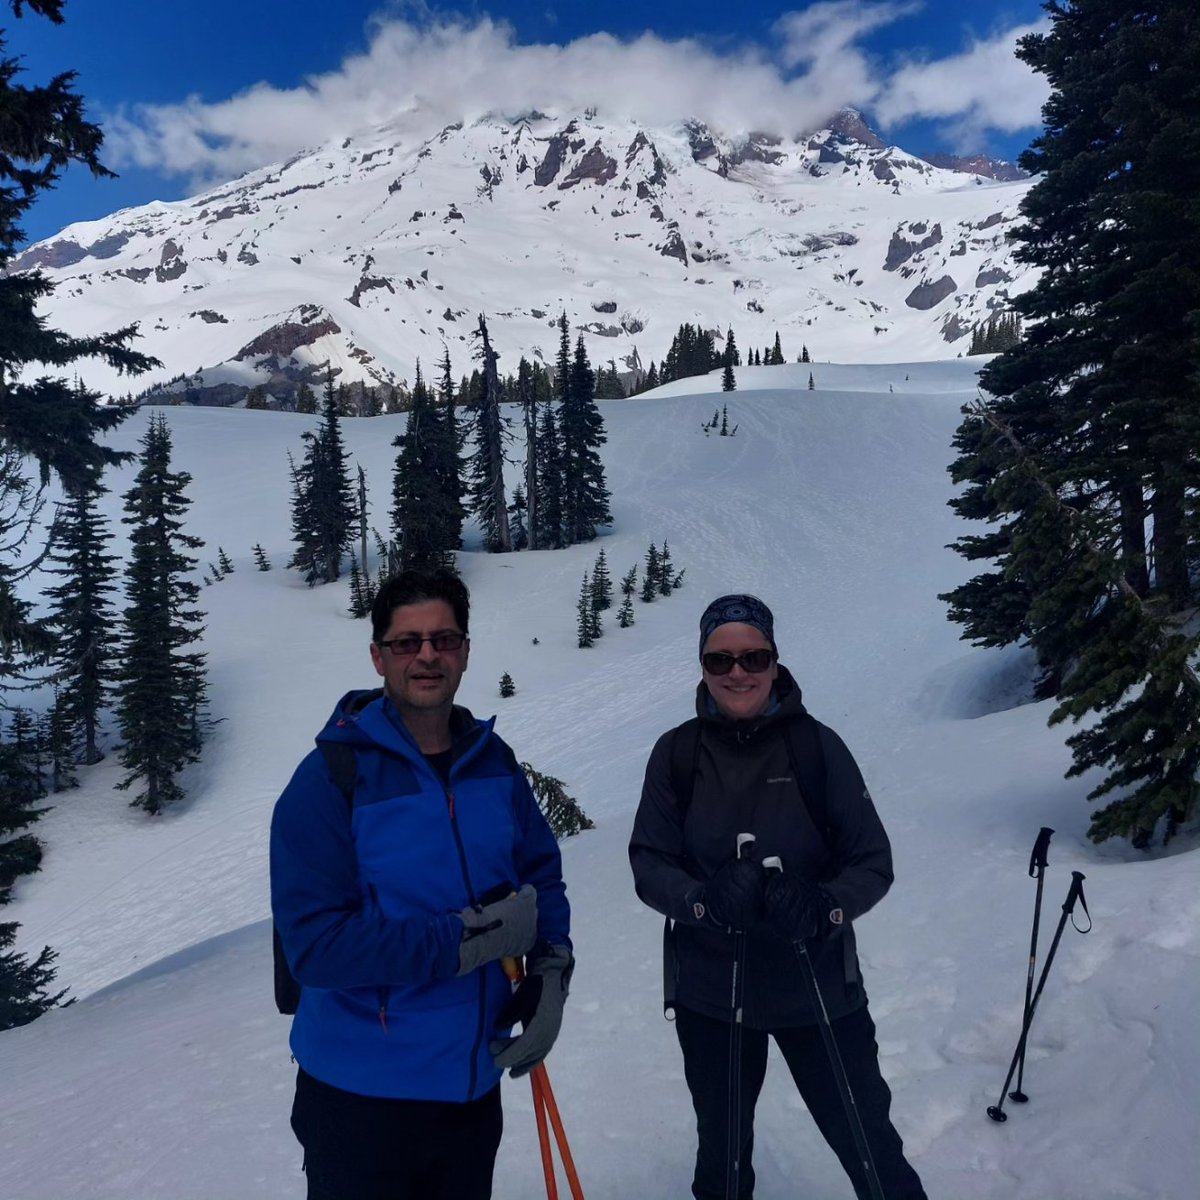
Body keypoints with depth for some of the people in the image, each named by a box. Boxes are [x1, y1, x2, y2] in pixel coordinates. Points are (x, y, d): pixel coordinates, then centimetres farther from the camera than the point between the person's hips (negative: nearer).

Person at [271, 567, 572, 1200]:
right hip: (361, 1100, -4)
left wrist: (550, 971, -10)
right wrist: (471, 939, -26)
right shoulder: (332, 777, -18)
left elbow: (542, 874, 7)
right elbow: (315, 944, -23)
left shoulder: (493, 761, -3)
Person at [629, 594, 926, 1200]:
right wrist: (704, 900, -26)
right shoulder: (677, 752, -8)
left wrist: (824, 905, -27)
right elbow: (648, 862, -7)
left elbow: (873, 861, -8)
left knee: (869, 1145, 11)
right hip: (710, 992, 2)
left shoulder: (817, 745, -11)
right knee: (722, 1149, 22)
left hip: (819, 986, -1)